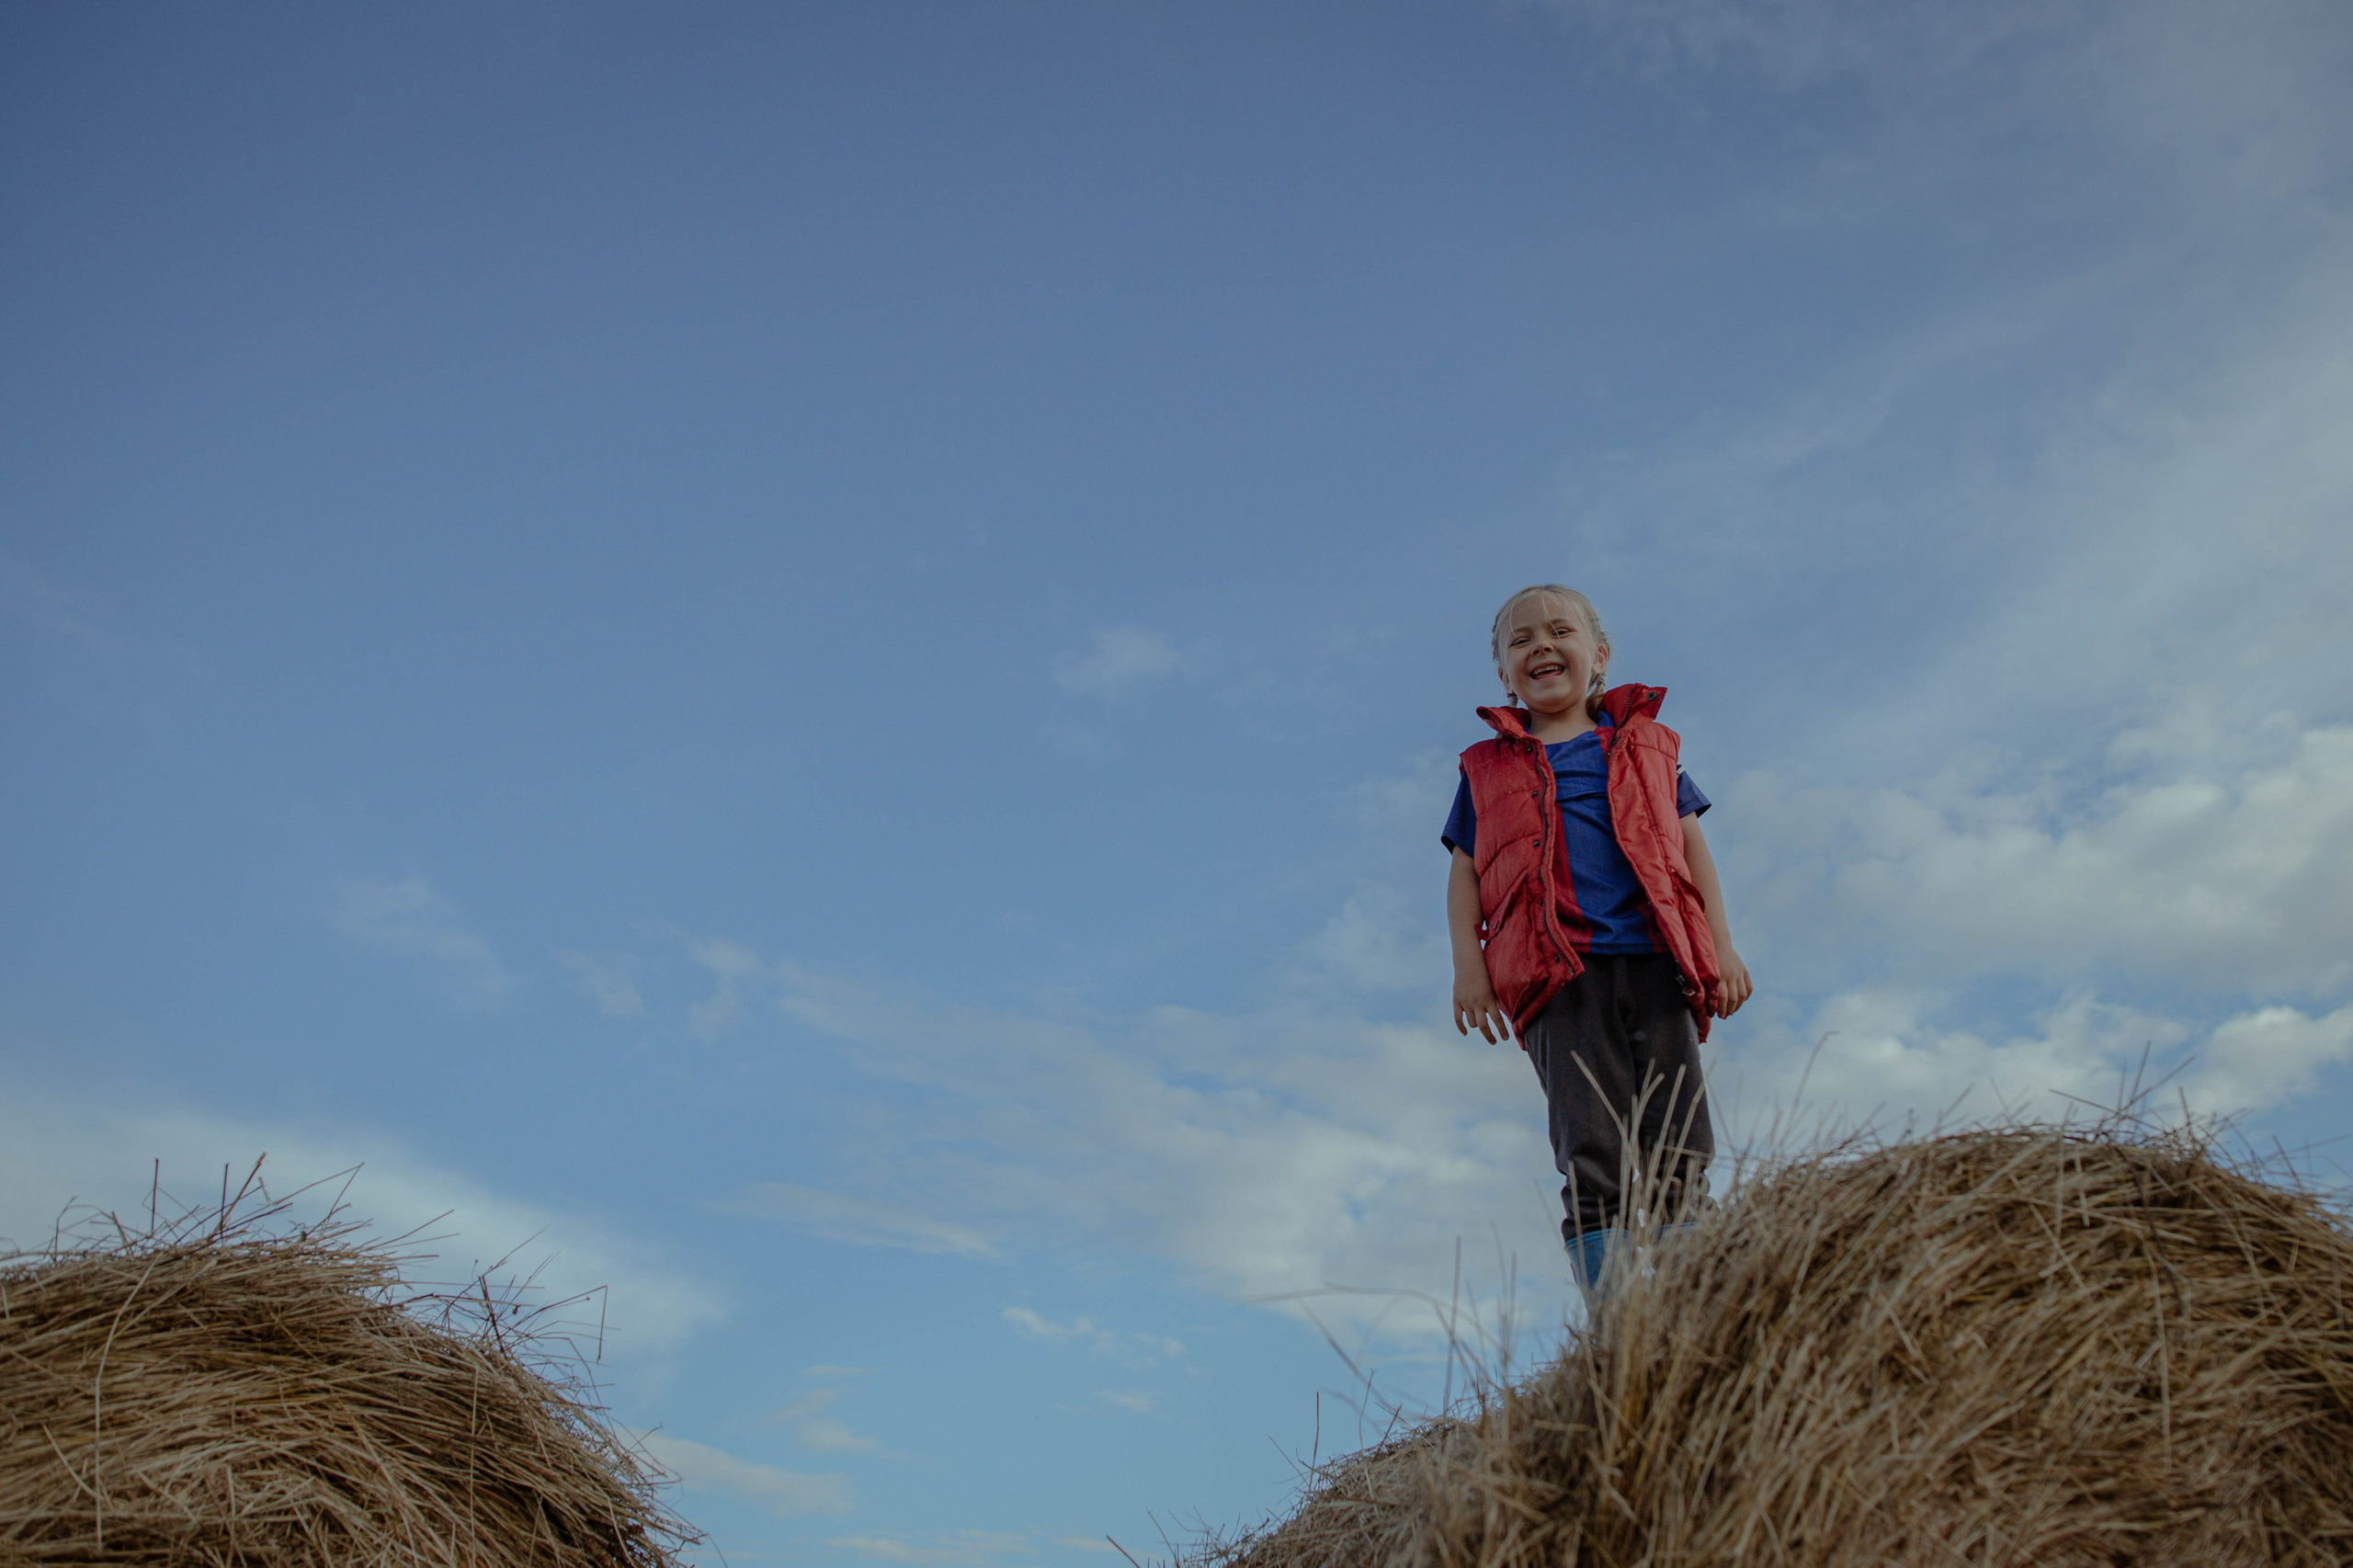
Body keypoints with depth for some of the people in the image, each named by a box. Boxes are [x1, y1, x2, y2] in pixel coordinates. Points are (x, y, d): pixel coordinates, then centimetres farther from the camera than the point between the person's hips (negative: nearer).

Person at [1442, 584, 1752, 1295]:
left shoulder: (1644, 743, 23)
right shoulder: (1489, 767, 20)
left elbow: (1691, 846, 19)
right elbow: (1465, 872, 16)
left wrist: (1721, 944, 8)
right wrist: (1467, 964, 2)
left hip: (1654, 959, 2)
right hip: (1559, 971, -1)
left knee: (1680, 1156, -6)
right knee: (1593, 1159, -12)